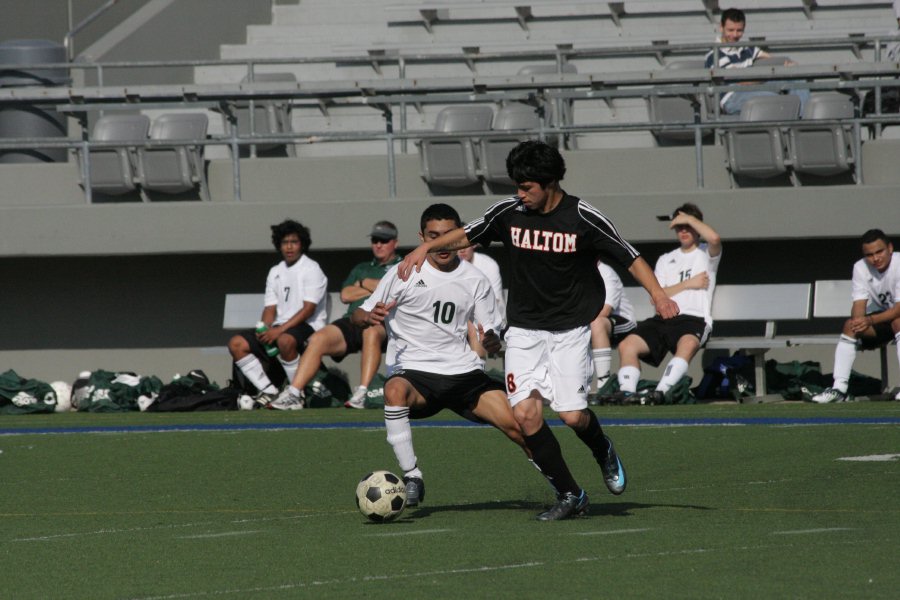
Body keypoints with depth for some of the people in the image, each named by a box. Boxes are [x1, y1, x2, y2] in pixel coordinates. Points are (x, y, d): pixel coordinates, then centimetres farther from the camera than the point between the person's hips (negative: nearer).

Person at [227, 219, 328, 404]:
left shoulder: (311, 269, -4)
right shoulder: (275, 272, 18)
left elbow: (308, 309, -14)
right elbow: (270, 308, 14)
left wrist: (280, 330, -22)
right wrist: (264, 330, -9)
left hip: (308, 327, -7)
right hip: (280, 328, 7)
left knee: (285, 340, -41)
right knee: (237, 344, -10)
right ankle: (268, 391, -13)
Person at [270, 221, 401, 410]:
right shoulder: (362, 269, 33)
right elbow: (345, 295, 16)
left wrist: (365, 284, 5)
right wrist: (376, 288, 8)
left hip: (382, 323, -5)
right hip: (353, 318, 5)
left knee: (371, 332, -41)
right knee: (318, 339, -21)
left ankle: (362, 394, -47)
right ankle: (294, 393, -26)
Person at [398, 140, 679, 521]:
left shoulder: (583, 218, -10)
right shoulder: (508, 212, -2)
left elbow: (631, 258, -5)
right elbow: (466, 236, 14)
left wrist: (658, 295, -20)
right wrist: (426, 247, -2)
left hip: (570, 329, -3)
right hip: (524, 330, 3)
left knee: (572, 415, -13)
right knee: (525, 412, -13)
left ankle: (604, 452, 24)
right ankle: (569, 495, 0)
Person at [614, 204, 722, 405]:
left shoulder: (707, 254, 15)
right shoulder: (666, 260, 27)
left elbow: (714, 238, -13)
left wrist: (689, 218, 0)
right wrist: (687, 284, 2)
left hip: (694, 319, -5)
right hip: (664, 318, 5)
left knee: (687, 344, -39)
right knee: (627, 345, -20)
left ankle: (659, 392, -51)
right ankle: (626, 392, -30)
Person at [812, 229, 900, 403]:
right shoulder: (860, 268, -9)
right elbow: (859, 304, -14)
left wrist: (871, 320, -42)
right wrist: (858, 321, -38)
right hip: (882, 315, 5)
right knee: (850, 325, -19)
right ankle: (839, 389, -21)